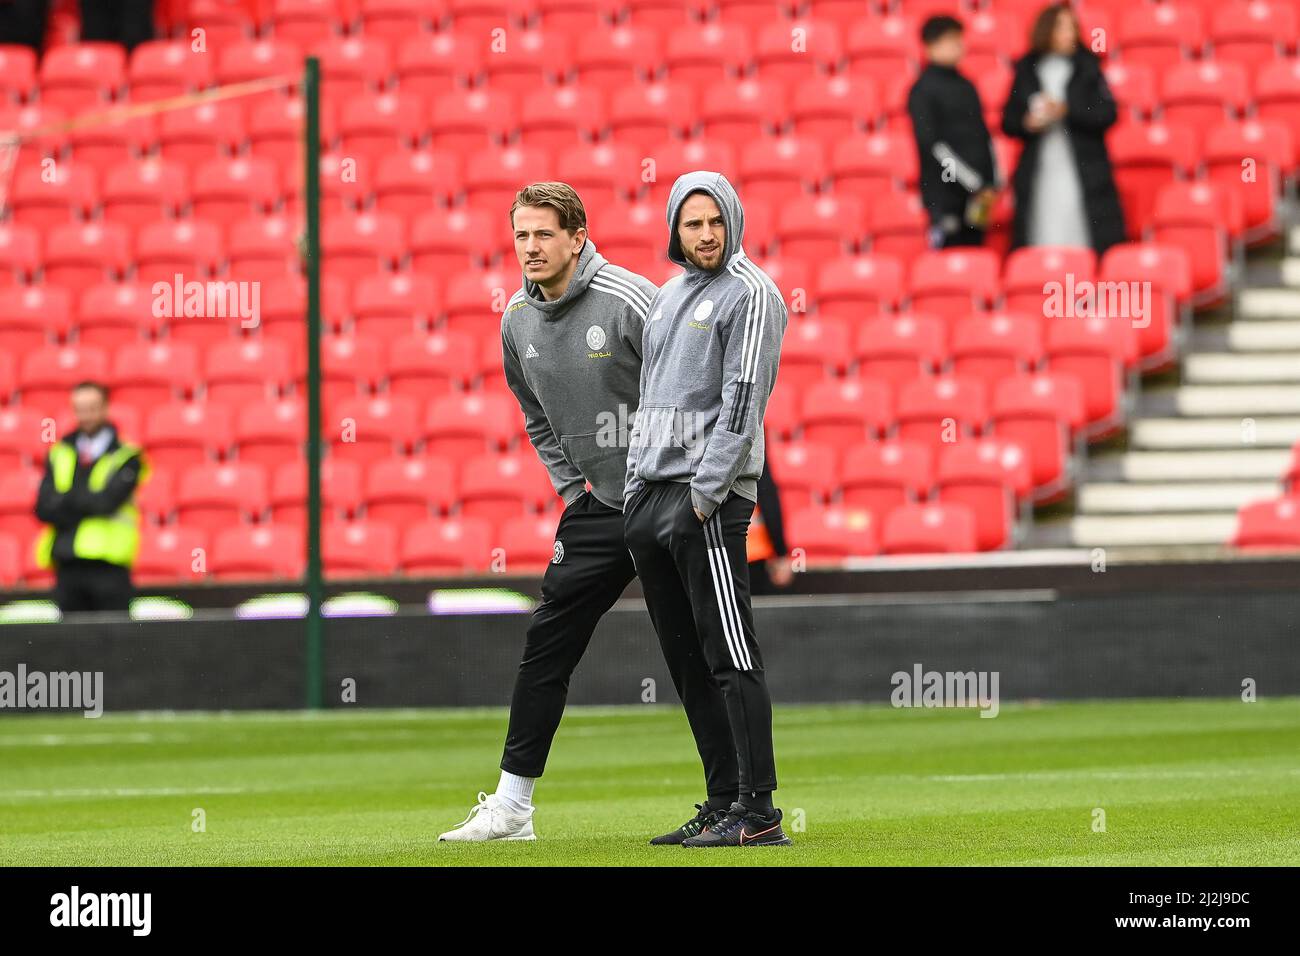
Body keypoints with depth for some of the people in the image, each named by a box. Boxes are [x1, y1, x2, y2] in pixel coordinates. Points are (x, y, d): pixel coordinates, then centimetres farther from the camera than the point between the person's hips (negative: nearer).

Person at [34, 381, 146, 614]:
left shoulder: (126, 457, 2)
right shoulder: (59, 455, 13)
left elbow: (106, 501, -12)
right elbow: (43, 508, 2)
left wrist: (64, 499, -3)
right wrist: (87, 503, -10)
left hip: (108, 567, -4)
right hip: (67, 566, 4)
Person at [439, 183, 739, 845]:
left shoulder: (630, 301, -18)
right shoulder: (518, 321, 3)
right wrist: (572, 488, 11)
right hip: (594, 510, 6)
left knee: (692, 654, -5)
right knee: (545, 647, 6)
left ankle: (733, 803, 1)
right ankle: (511, 807, 13)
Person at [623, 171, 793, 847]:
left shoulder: (750, 294, -6)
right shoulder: (668, 296, 20)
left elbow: (743, 401, -13)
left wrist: (706, 490, -19)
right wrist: (635, 483, 17)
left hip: (709, 494, -9)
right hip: (649, 489, 9)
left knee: (731, 658, -11)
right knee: (684, 657, 8)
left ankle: (758, 813, -13)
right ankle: (721, 804, 13)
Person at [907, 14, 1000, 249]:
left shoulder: (966, 86, 15)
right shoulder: (923, 90, -4)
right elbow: (931, 142, -10)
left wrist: (991, 183, 5)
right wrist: (975, 184, -12)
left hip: (976, 194, 6)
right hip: (945, 193, -6)